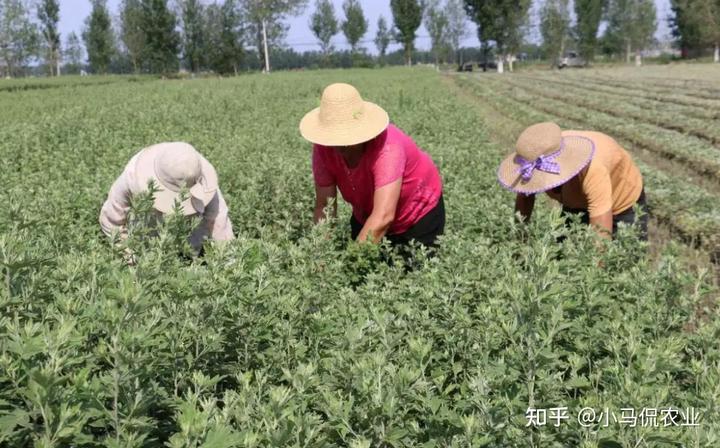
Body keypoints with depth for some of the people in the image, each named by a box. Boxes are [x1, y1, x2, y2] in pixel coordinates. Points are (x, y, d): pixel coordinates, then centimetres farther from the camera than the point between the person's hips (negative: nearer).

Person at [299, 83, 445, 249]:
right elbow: (324, 206, -20)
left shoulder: (386, 147, -37)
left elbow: (383, 217, -45)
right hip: (368, 219, 4)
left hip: (420, 214, -4)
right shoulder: (323, 147, -22)